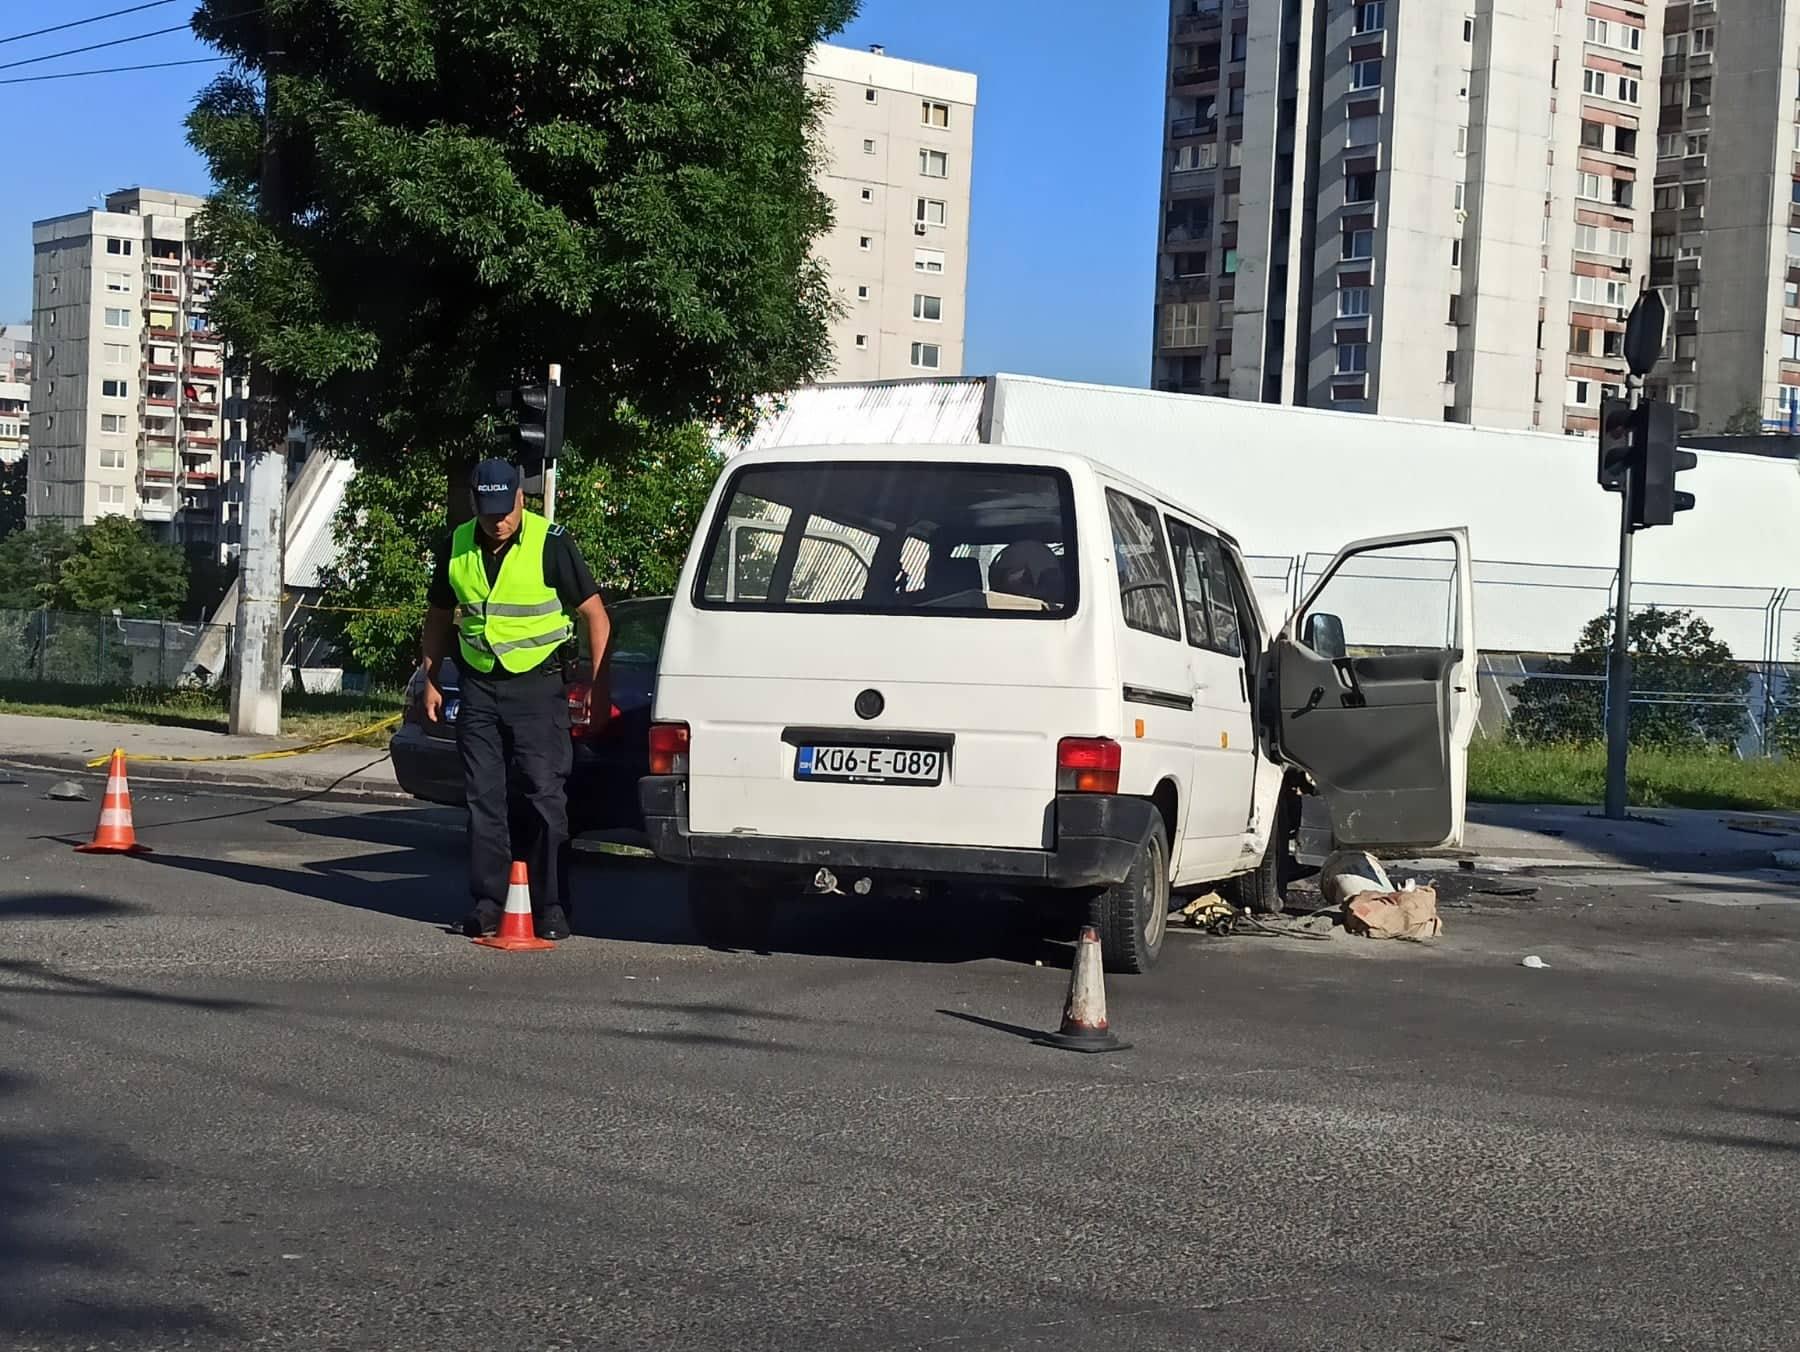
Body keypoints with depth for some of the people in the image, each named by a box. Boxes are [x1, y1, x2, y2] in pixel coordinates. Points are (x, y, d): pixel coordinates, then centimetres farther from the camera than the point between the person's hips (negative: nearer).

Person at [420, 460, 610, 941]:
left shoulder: (550, 544, -9)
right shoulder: (456, 547, 4)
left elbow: (594, 614, -5)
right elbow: (439, 617, 18)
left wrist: (596, 681, -10)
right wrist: (431, 681, 15)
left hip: (537, 685, -4)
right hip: (478, 685, 4)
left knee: (545, 795, -5)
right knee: (483, 798, 5)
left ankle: (551, 907, -1)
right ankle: (487, 903, 11)